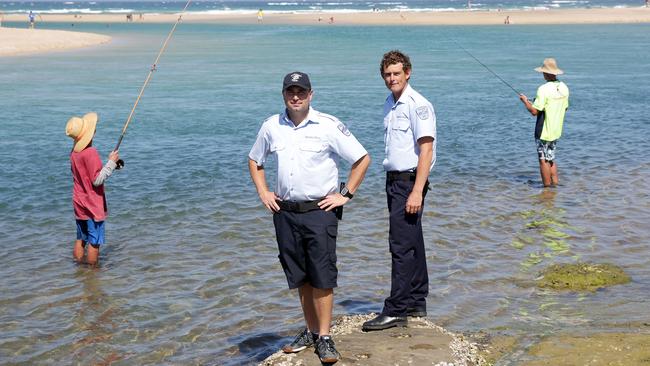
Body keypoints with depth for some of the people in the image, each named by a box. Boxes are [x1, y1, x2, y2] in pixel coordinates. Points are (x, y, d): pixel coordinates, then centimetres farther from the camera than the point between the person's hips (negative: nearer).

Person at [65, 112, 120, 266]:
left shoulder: (74, 151, 4)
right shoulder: (90, 153, -21)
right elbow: (97, 180, -21)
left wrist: (110, 165, 12)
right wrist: (111, 162, -15)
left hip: (79, 204, 8)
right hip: (93, 205, -8)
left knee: (80, 240, 16)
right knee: (94, 242, 1)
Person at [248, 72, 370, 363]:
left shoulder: (328, 126, -7)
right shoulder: (271, 126, 5)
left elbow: (362, 159, -2)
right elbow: (254, 160, 22)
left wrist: (346, 194, -5)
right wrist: (263, 193, 10)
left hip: (319, 211, -4)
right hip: (285, 212, 4)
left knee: (322, 276, -5)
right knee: (300, 276, 11)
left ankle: (324, 338, 2)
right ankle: (310, 331, 23)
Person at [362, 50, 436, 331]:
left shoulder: (418, 105, -13)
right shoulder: (389, 104, 14)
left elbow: (426, 150, -18)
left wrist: (417, 191, -23)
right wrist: (393, 182, 18)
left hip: (410, 181, -9)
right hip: (394, 179, 9)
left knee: (401, 245, -10)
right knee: (411, 244, 15)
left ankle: (396, 311, -8)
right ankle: (417, 303, 23)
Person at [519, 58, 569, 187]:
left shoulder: (544, 89, -21)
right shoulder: (564, 87, 2)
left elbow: (534, 111, -21)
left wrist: (525, 101, -4)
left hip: (543, 132, -7)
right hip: (556, 131, 7)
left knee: (544, 160, 2)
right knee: (551, 158, 20)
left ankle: (547, 187, 6)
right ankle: (555, 183, 20)